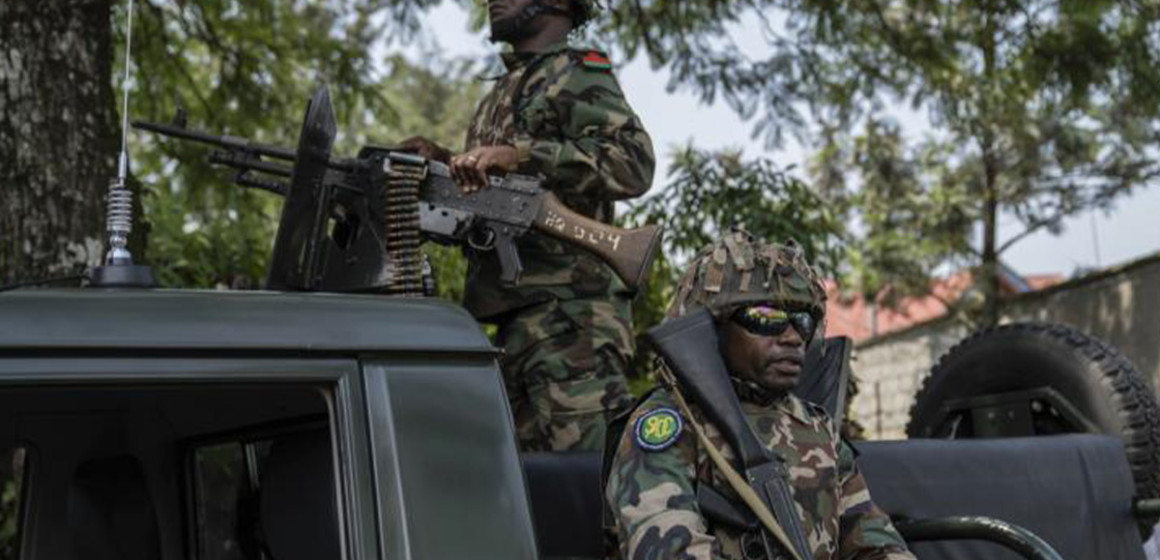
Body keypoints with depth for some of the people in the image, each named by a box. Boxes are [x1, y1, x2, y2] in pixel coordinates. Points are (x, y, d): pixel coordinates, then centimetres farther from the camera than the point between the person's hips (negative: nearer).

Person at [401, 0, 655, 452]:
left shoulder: (579, 73, 0)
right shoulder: (500, 94, 27)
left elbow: (634, 163, -17)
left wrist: (517, 155, -23)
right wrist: (446, 164, 11)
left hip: (569, 313, -9)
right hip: (518, 320, 9)